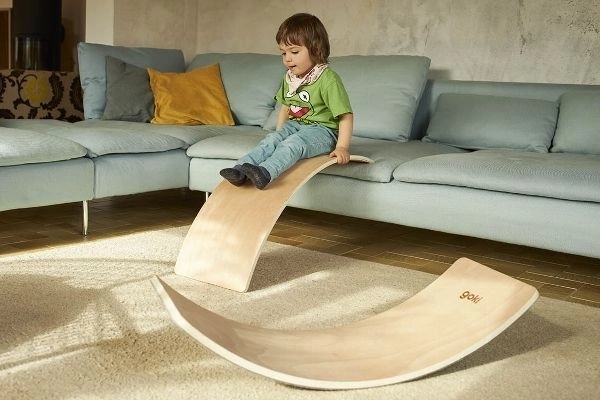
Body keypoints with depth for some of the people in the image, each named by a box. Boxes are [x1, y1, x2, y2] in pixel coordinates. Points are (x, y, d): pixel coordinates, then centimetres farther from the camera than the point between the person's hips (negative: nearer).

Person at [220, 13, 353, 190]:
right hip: (294, 125, 7)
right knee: (271, 139, -20)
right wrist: (279, 133, 16)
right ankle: (240, 170, -34)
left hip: (322, 129, -7)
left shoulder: (328, 78, -16)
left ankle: (265, 172, -53)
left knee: (293, 142, -33)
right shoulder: (289, 78, 9)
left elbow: (346, 116, -17)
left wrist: (342, 147, -25)